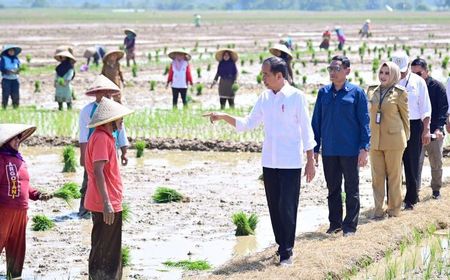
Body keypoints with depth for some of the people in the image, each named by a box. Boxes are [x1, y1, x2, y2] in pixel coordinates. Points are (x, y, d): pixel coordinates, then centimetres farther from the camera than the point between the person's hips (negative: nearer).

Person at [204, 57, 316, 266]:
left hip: (291, 163, -6)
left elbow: (306, 130, -6)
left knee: (287, 207, -6)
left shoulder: (296, 97, -9)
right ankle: (282, 245, 19)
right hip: (269, 162, 6)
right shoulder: (264, 97, 7)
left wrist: (310, 161, -7)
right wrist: (224, 117, -2)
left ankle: (287, 252, -1)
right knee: (274, 207, 8)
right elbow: (248, 124, 12)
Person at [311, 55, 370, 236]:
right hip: (329, 151, 4)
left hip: (350, 151, -4)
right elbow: (316, 121, 10)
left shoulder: (356, 92, -3)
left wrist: (364, 148, -10)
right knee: (333, 189, 11)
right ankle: (335, 223, 21)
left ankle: (350, 226, 10)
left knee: (351, 189, 4)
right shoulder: (323, 93, 6)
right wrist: (314, 148, 7)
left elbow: (364, 122, -3)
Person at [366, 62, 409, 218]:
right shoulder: (371, 91, 8)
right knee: (377, 176, 4)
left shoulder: (399, 93, -3)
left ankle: (394, 208, 14)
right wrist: (367, 135, 13)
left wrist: (405, 138, 6)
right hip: (374, 140, 4)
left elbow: (405, 117, 4)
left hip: (393, 139, -4)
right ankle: (378, 210, 9)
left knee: (393, 175, 4)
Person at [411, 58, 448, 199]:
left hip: (434, 132, -1)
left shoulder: (437, 86, -3)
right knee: (416, 163, -6)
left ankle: (436, 189, 25)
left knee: (436, 164, 11)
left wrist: (439, 127, -19)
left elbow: (443, 108, -6)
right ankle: (415, 191, -4)